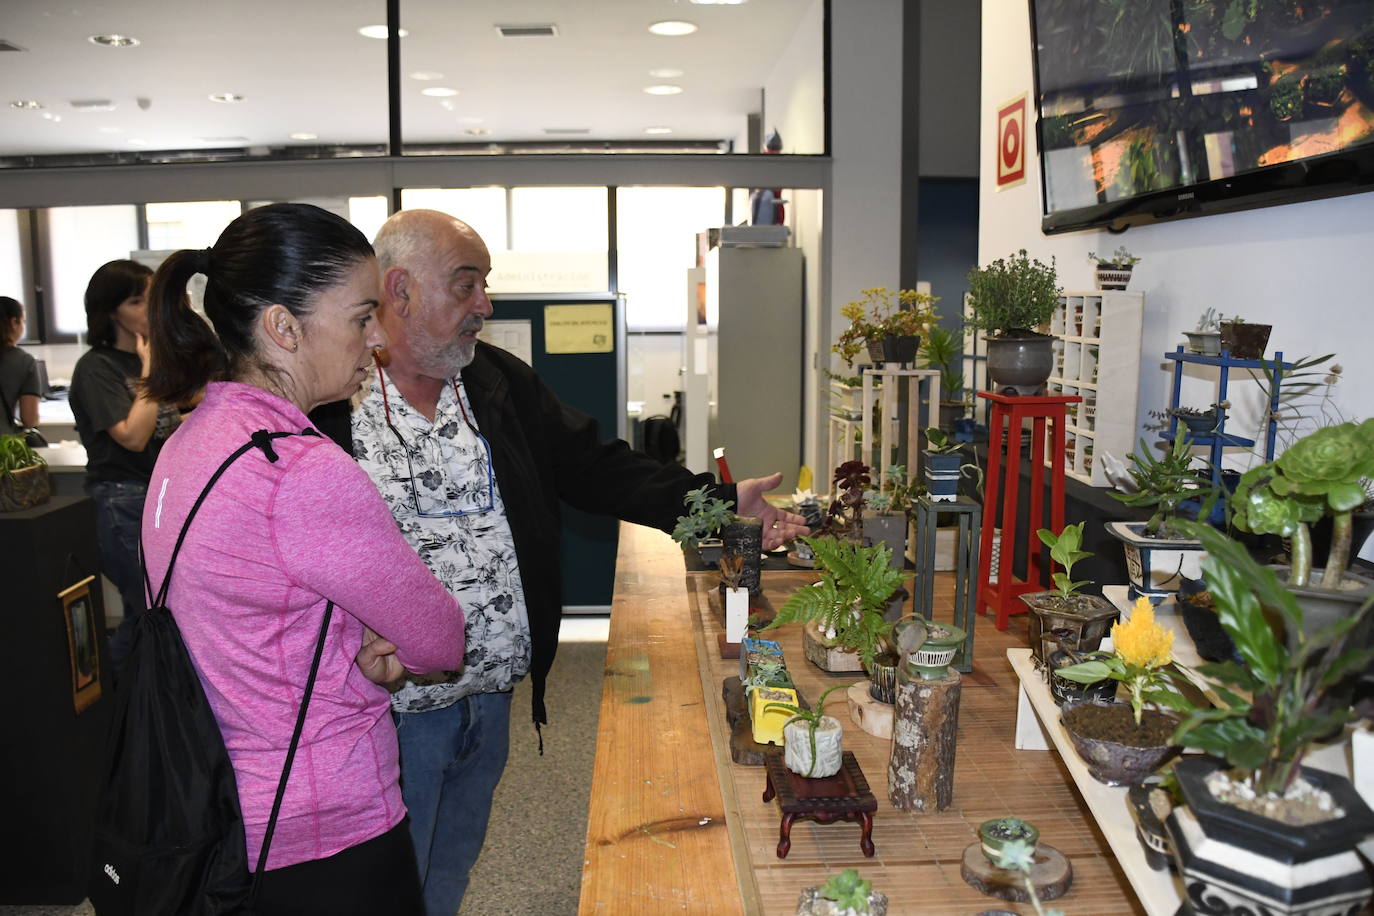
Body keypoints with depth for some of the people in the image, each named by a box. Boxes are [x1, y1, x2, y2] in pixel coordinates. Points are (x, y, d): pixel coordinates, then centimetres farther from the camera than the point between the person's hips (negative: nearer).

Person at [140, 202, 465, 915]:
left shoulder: (190, 439, 1)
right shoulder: (302, 473, -29)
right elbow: (442, 642, -19)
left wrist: (364, 653, -8)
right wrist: (380, 653, 1)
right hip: (325, 840, -9)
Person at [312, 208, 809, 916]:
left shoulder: (503, 384, 4)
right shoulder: (328, 402, -14)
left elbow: (595, 469, 4)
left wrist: (720, 500, -5)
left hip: (492, 698, 5)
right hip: (394, 713, -5)